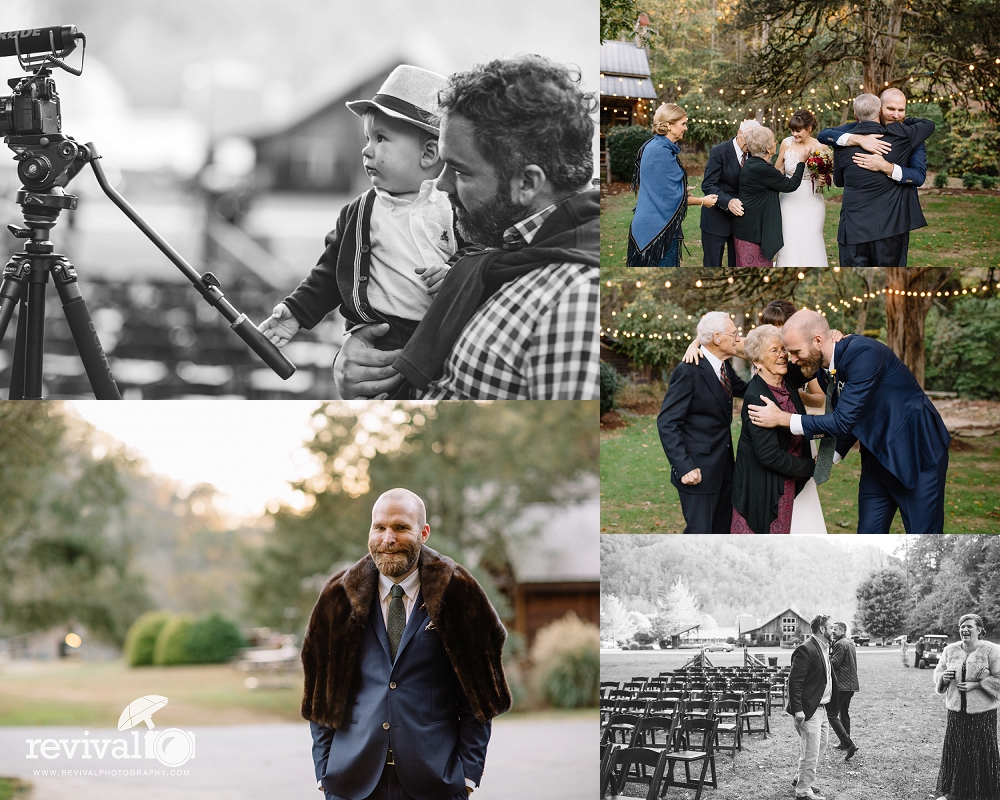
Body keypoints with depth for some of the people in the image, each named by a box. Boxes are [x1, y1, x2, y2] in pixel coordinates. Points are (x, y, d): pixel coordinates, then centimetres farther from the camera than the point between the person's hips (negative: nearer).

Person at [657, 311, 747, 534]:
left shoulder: (724, 367, 7)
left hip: (724, 467, 8)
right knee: (699, 532, -5)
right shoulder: (688, 371, -18)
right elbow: (667, 423, -19)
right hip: (699, 470, -8)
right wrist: (684, 467, -24)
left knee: (722, 530, 14)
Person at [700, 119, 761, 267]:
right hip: (717, 219, -5)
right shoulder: (719, 152, -14)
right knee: (712, 264, 2)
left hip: (741, 215, 5)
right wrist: (728, 202, -34)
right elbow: (708, 185, -19)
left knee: (737, 263, 13)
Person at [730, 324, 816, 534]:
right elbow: (770, 455, -23)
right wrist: (811, 467, -13)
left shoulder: (788, 384, 1)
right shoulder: (756, 398, -21)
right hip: (761, 488, -7)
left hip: (789, 483, 7)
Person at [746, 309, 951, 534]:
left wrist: (782, 419, -22)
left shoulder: (864, 354, -26)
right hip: (878, 460, 8)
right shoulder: (826, 367, 0)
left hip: (918, 455, -8)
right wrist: (826, 459, 5)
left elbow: (844, 421, -28)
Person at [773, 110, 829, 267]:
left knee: (810, 242, -2)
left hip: (811, 202, -1)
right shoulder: (786, 143, -1)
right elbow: (777, 170, 13)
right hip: (789, 200, 1)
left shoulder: (820, 147, -7)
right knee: (789, 243, -2)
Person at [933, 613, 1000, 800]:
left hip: (983, 712, -4)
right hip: (956, 709, 4)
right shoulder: (950, 650, 5)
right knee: (953, 750, 7)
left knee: (983, 752, 1)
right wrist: (944, 677, -9)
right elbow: (937, 673, 14)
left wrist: (975, 684, -18)